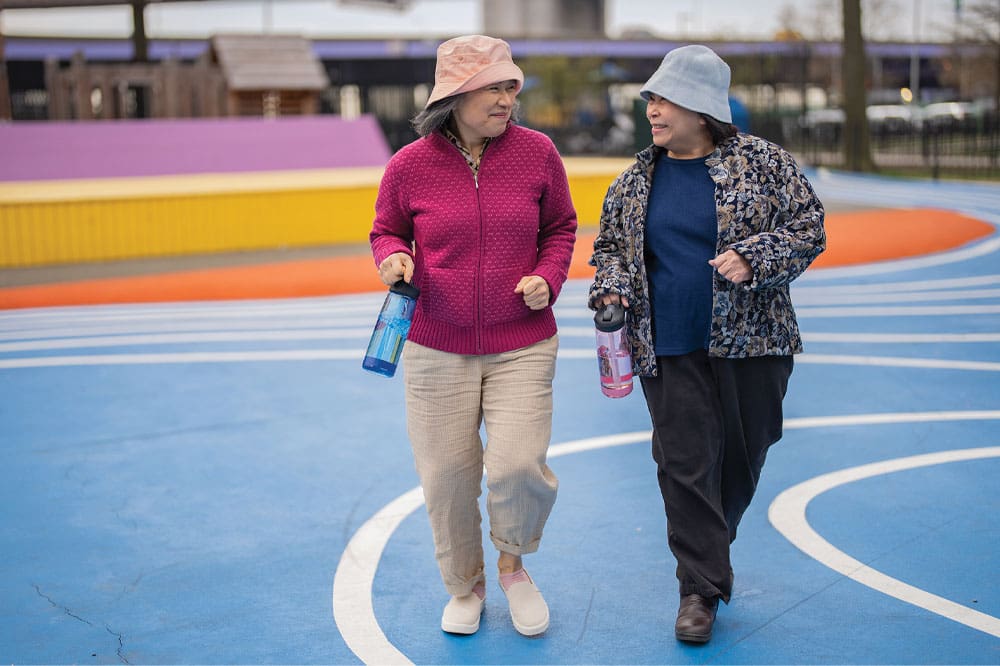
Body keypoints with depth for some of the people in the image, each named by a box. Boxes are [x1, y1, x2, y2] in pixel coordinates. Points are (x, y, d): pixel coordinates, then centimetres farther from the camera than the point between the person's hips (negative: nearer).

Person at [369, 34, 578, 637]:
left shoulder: (537, 152, -2)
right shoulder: (409, 165, -5)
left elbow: (560, 228, 10)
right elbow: (387, 231, 11)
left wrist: (547, 278, -7)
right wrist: (393, 258, -11)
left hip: (522, 346, 0)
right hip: (437, 350, 0)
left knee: (519, 467, -12)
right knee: (447, 478, 6)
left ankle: (513, 564, 22)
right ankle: (465, 588, 32)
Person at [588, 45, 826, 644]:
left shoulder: (763, 163, -3)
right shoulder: (635, 182, 7)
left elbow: (809, 228, -2)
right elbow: (610, 246, 18)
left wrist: (753, 258, -18)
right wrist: (612, 289, -2)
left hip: (750, 343, -1)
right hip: (669, 351, 1)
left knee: (743, 456, 11)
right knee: (686, 461, -3)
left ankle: (708, 546, 37)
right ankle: (703, 585, 7)